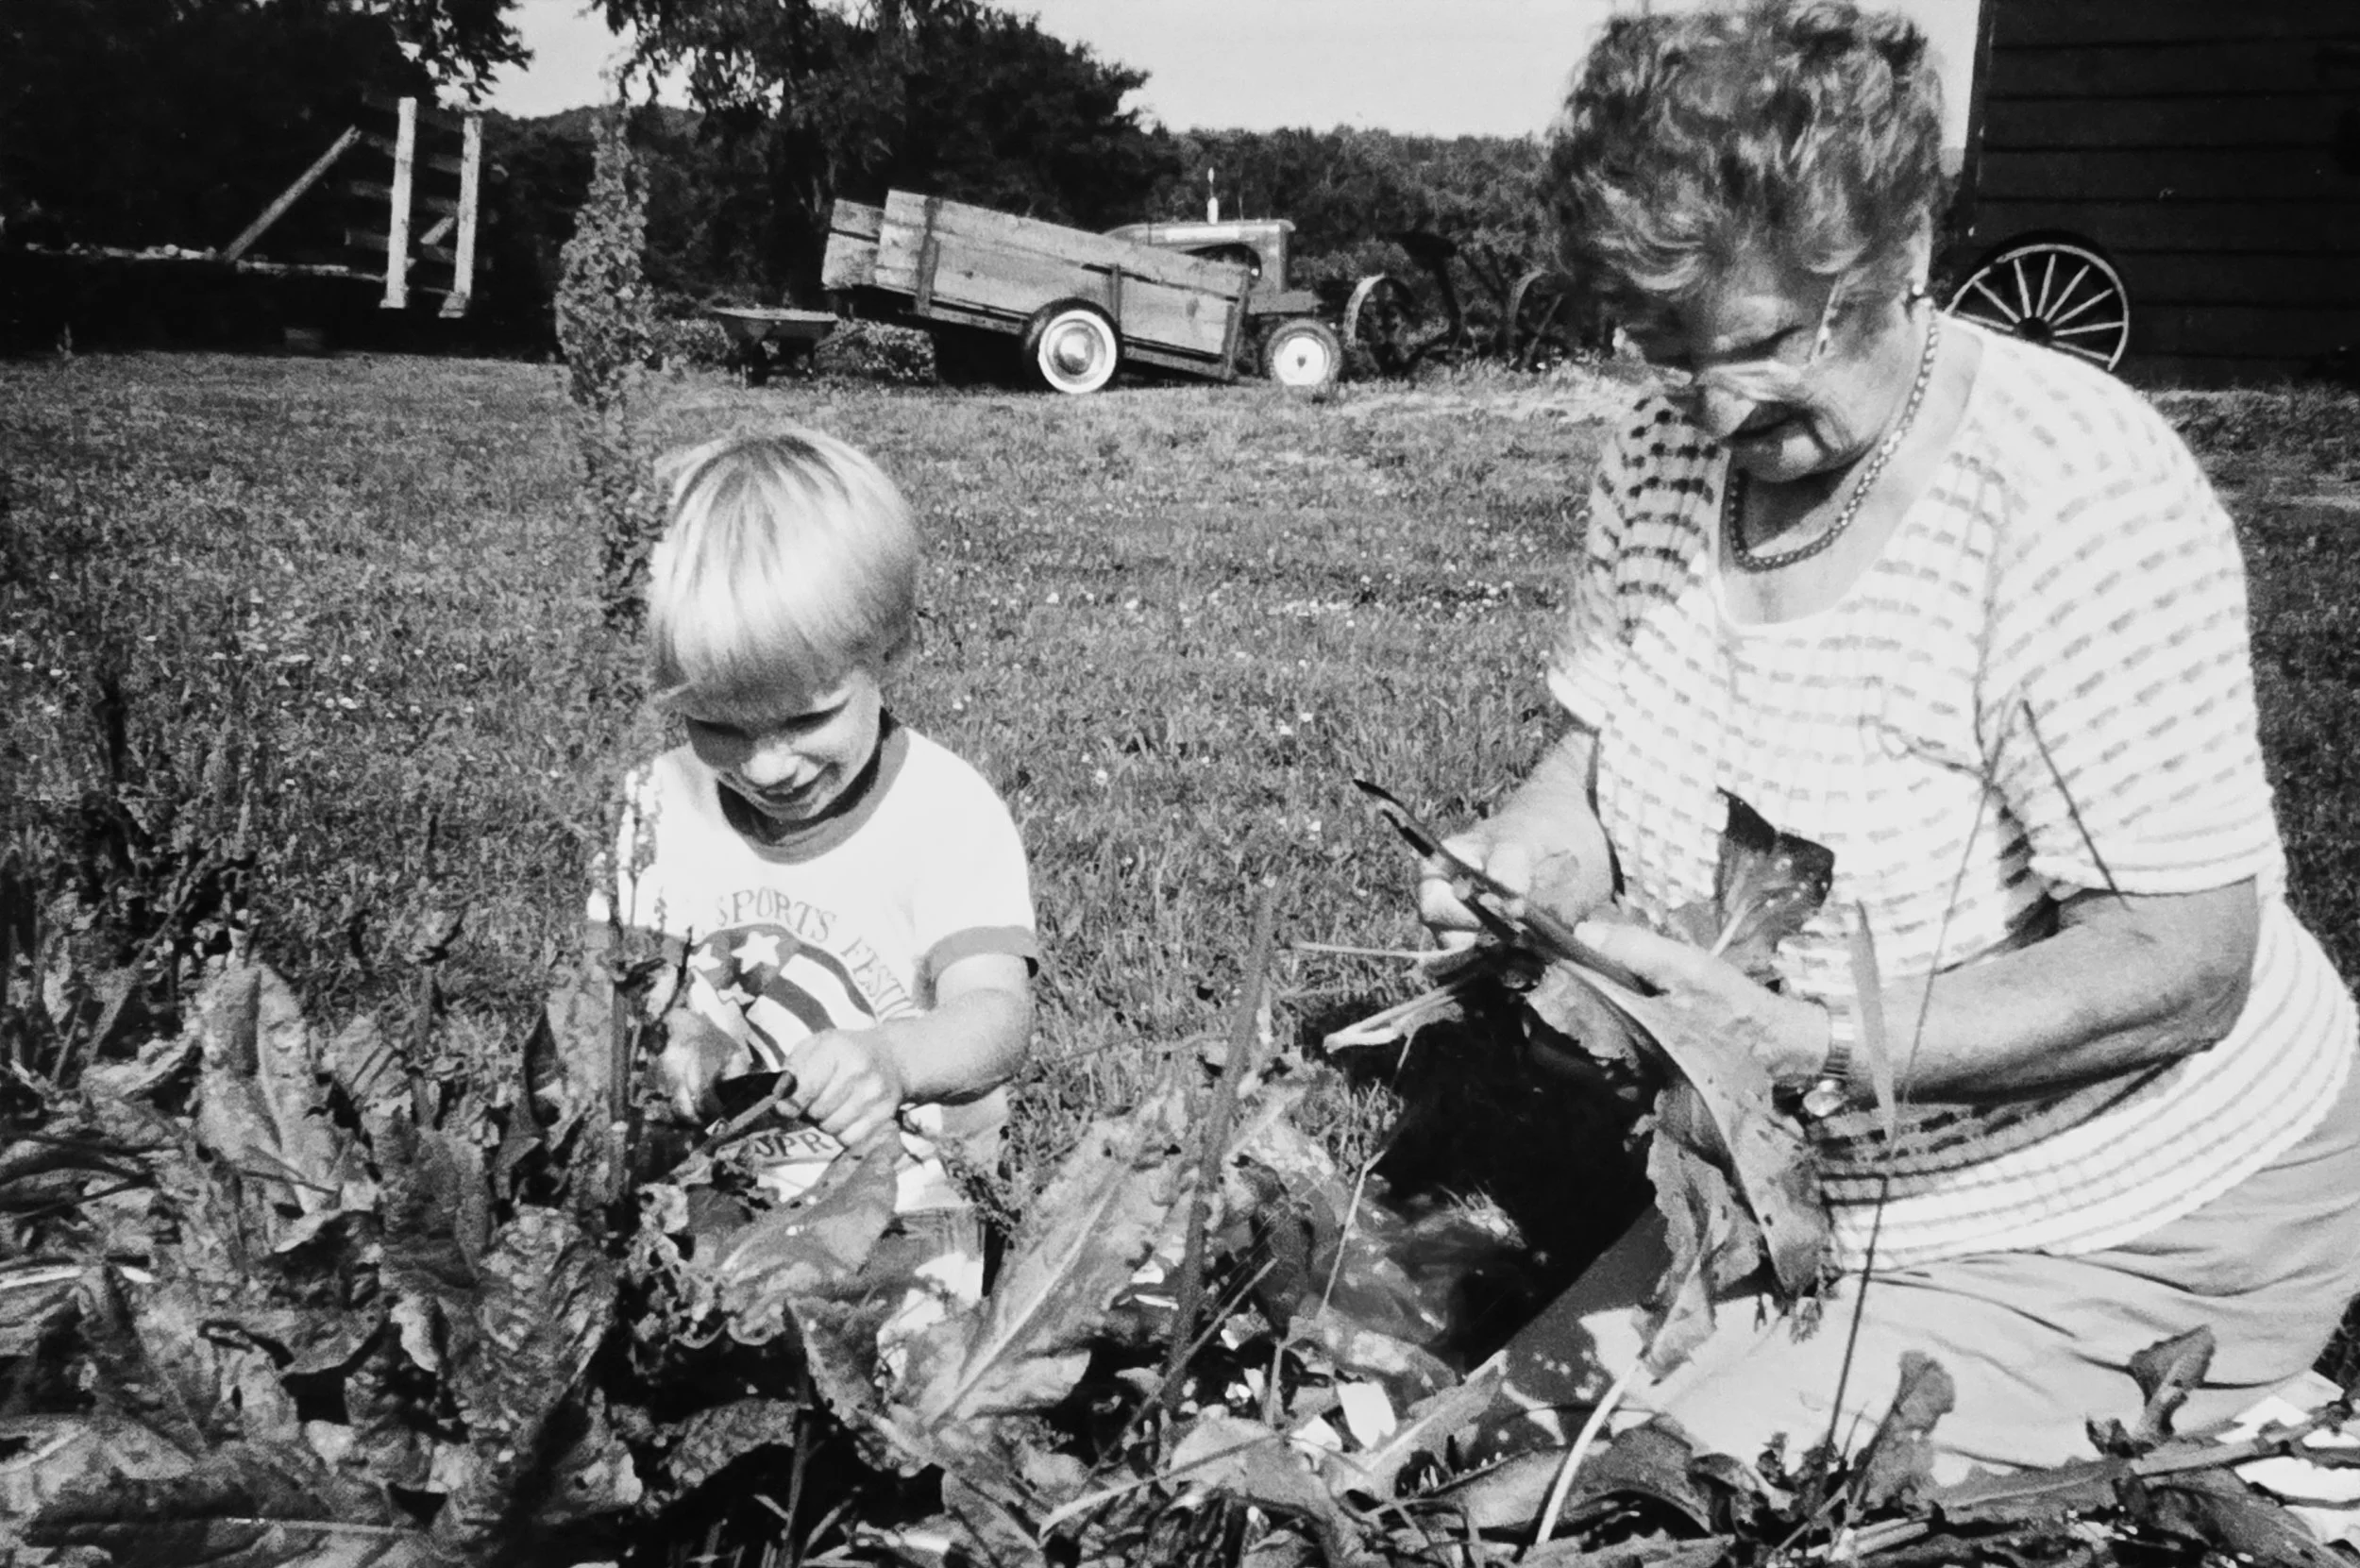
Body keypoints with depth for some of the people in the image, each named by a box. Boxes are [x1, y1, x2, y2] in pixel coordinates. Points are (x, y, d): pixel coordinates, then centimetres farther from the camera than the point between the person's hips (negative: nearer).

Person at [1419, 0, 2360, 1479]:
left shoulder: (2077, 496, -25)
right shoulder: (1666, 451, -4)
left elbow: (2184, 965, -26)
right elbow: (1604, 758, 6)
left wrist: (1810, 1044, -35)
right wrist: (1524, 856, -17)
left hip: (2122, 1239, -6)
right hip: (1814, 1196, 6)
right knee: (1515, 1426, -3)